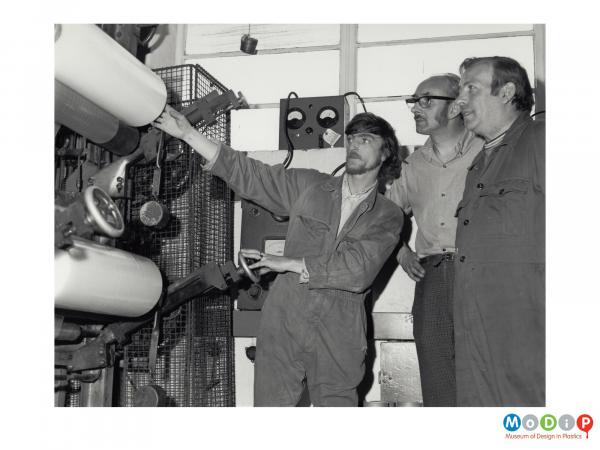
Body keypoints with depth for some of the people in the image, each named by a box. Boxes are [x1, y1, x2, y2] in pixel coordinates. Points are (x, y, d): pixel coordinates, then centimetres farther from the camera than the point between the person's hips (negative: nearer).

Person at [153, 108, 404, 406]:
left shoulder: (388, 217, 4)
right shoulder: (309, 186, 10)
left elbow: (357, 270, -11)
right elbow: (248, 174, 7)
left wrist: (289, 263, -11)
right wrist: (188, 133, 0)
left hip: (338, 333, -1)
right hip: (283, 318, 1)